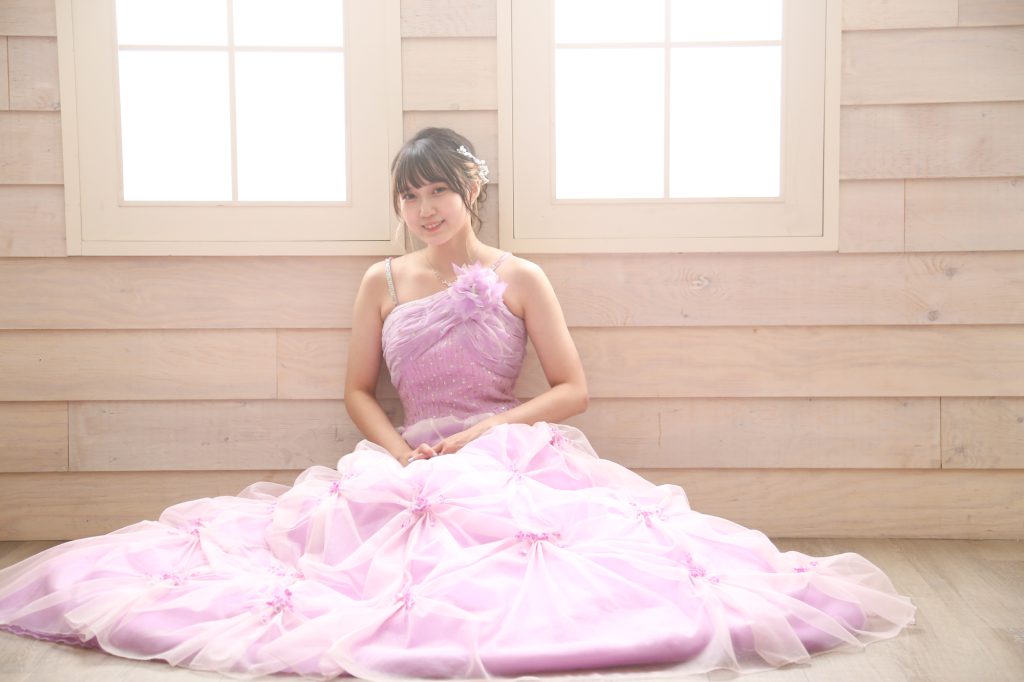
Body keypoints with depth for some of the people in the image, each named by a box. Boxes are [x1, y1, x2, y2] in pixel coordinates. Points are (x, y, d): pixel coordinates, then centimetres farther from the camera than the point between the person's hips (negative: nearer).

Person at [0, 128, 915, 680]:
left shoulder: (521, 279, 4)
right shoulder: (383, 283, 11)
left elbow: (573, 389, 2)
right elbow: (360, 392, 13)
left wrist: (488, 431, -10)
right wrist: (403, 452, -7)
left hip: (513, 463, -2)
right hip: (407, 467, 2)